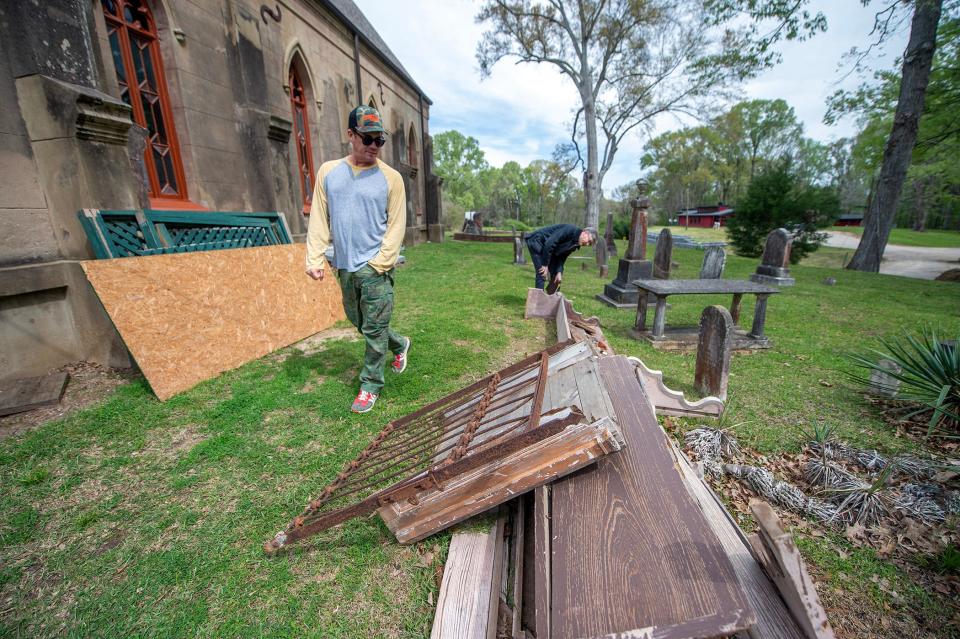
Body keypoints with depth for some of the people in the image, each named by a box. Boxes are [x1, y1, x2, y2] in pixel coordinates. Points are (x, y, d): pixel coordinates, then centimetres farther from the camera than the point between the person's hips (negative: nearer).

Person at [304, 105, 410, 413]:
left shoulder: (390, 177, -2)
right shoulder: (328, 171, 8)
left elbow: (396, 225, -5)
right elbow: (319, 218, 6)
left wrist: (379, 264, -13)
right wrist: (314, 258, -3)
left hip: (375, 268, -4)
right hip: (344, 267, 5)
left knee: (374, 329, 0)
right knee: (360, 323, 17)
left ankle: (371, 386, 16)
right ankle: (399, 344, 42)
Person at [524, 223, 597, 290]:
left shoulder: (575, 244, 3)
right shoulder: (570, 230, -25)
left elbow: (562, 257, 4)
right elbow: (549, 243, -30)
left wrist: (559, 272, -11)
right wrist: (545, 265, -25)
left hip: (547, 248, 10)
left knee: (555, 273, 9)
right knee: (542, 274, -17)